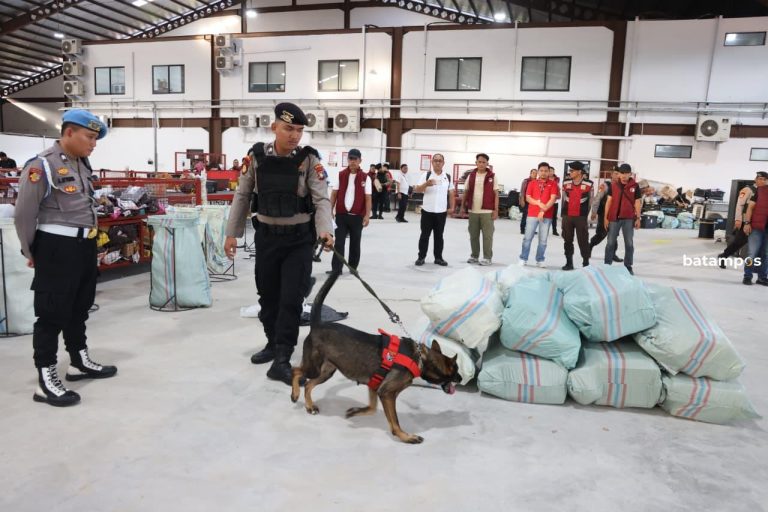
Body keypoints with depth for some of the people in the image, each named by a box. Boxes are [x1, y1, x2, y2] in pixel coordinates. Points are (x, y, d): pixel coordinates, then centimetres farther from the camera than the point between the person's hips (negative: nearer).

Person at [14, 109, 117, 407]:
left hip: (85, 246, 8)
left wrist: (88, 240, 17)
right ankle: (46, 381, 8)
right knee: (52, 313, -1)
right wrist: (31, 253, -3)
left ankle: (79, 362, 36)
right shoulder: (42, 166, -15)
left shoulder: (83, 164, 11)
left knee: (80, 307, 19)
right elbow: (24, 214, -11)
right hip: (57, 249, -8)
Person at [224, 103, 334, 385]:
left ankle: (282, 358, 5)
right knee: (267, 294, 15)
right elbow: (242, 195, 5)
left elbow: (321, 199, -16)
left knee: (291, 298, -4)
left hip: (299, 238, -3)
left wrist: (324, 230, -34)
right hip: (266, 236, 3)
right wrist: (232, 233, 4)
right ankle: (274, 343, 35)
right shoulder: (256, 155, -3)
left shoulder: (309, 159, -11)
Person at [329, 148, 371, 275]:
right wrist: (330, 211, 0)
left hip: (357, 216, -1)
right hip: (341, 214, 1)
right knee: (339, 242, 0)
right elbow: (334, 194, 5)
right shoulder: (341, 175, 3)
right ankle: (336, 268, 2)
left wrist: (367, 215, -11)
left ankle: (353, 267, 24)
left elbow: (368, 197, -4)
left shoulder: (365, 178, -3)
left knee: (355, 243, 11)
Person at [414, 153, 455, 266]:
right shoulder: (426, 175, -1)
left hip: (441, 212, 2)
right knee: (425, 235, 3)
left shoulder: (447, 177, 9)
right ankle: (421, 257, 11)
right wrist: (426, 184, -24)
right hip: (427, 211, -2)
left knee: (439, 235, 9)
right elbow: (417, 190, -7)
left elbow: (451, 194, 12)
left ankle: (438, 257, 17)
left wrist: (452, 207, 4)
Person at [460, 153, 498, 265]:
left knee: (487, 235, 0)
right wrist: (462, 206, 8)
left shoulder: (492, 176, -1)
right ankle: (474, 256, 22)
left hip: (487, 211, -3)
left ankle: (487, 257, 8)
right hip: (473, 211, 4)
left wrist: (496, 210, -6)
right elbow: (466, 192, 14)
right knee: (473, 234, 11)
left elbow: (495, 194, -1)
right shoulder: (471, 176, 8)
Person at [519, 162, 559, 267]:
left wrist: (543, 210, -15)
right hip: (532, 214, 1)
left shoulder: (553, 184, 5)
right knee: (527, 238, -1)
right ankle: (523, 259, 7)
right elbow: (528, 198, 2)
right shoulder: (532, 183, 10)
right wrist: (539, 203, -13)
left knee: (543, 240, 0)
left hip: (547, 216, -1)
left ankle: (540, 260, 10)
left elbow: (553, 199, -5)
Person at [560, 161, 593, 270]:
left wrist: (587, 214, 7)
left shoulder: (589, 184, -4)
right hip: (567, 216, 3)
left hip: (581, 217, -3)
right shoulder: (566, 183, 4)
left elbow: (590, 199, 5)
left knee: (583, 240, -2)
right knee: (567, 240, 8)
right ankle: (569, 263, 17)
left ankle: (586, 263, 8)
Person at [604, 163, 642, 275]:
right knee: (611, 242, 3)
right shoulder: (613, 185, 3)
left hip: (629, 218, 0)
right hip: (614, 218, 0)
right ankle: (607, 265, 11)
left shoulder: (635, 186, 1)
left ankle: (628, 266, 13)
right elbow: (609, 201, 4)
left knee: (629, 243, 4)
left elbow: (637, 202, 2)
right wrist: (606, 217, 0)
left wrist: (638, 218, -1)